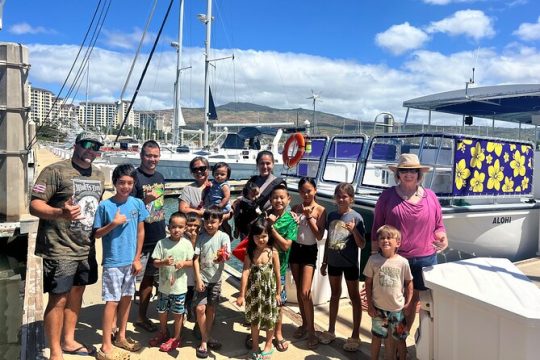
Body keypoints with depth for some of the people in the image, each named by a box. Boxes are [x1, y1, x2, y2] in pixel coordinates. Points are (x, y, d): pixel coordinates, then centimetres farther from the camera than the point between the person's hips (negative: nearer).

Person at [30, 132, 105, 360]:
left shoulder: (99, 176, 11)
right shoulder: (55, 171, -13)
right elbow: (34, 206, -18)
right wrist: (60, 213, -35)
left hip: (86, 249, 8)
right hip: (60, 250, -7)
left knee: (77, 294, 18)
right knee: (59, 299, -1)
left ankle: (68, 341, 35)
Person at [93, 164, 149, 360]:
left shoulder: (137, 204, -1)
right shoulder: (105, 205, -10)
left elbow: (140, 232, 4)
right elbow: (97, 234, -4)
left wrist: (137, 259, 2)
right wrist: (114, 223, -20)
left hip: (130, 260, 4)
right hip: (113, 261, -4)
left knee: (126, 298, 14)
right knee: (112, 301, -1)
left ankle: (121, 336, 31)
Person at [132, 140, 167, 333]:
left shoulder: (160, 177, 10)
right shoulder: (135, 177, -12)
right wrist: (146, 201, -27)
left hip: (158, 238, 7)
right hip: (139, 239, -7)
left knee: (149, 277, 16)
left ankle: (141, 317, 30)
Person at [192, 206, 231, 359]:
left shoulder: (223, 237, -7)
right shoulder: (201, 237, -4)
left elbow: (227, 255, -18)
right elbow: (196, 259, -6)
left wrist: (222, 257, -42)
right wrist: (198, 279, -13)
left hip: (216, 279, 0)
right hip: (202, 278, 0)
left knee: (211, 308, 12)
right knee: (200, 308, -7)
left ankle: (207, 337, 31)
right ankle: (204, 340, 9)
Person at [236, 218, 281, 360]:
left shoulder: (273, 252, -12)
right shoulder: (250, 253, -9)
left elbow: (277, 274, -5)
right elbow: (245, 274, -12)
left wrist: (278, 292, 0)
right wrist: (242, 294, -12)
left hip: (269, 290, -1)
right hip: (254, 290, 1)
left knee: (269, 319, 14)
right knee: (254, 319, 15)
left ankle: (268, 346, 35)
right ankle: (255, 347, 33)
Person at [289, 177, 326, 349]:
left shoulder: (320, 210, -7)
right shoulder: (295, 208, 3)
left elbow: (319, 236, -13)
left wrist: (309, 216, -17)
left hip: (309, 251, -4)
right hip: (295, 249, 4)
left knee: (305, 292, -9)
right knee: (299, 291, 11)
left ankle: (311, 330, 5)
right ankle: (304, 324, 27)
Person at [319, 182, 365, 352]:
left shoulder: (356, 217, -13)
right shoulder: (332, 215, 2)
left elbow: (362, 245, -13)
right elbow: (328, 240, 9)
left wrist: (354, 230, -29)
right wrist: (324, 262, 10)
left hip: (350, 263, -5)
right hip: (334, 262, 5)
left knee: (354, 297, 8)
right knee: (334, 294, 17)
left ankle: (355, 336, 19)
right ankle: (331, 330, 31)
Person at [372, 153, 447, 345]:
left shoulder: (430, 196, 4)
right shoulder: (387, 196, -2)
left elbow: (439, 226, 12)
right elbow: (377, 228, 1)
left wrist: (442, 238, -10)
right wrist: (375, 255, 0)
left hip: (425, 258, 2)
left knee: (413, 300, 13)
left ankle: (403, 337, 31)